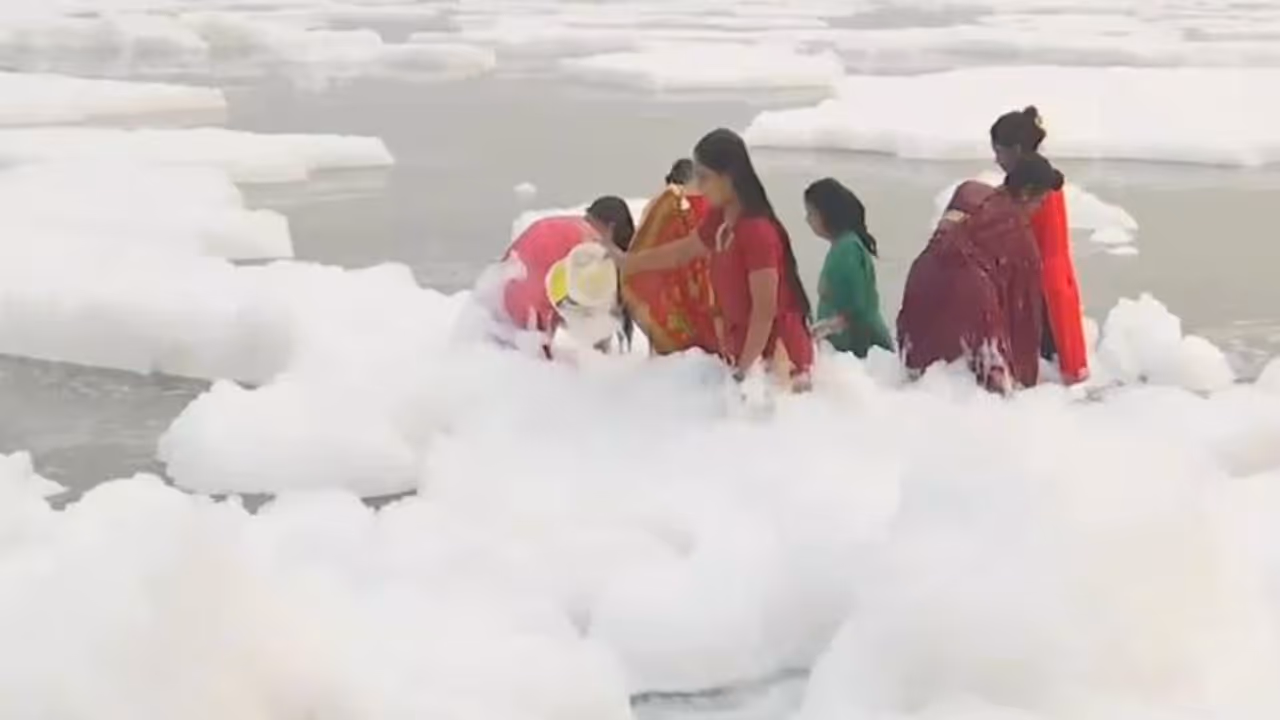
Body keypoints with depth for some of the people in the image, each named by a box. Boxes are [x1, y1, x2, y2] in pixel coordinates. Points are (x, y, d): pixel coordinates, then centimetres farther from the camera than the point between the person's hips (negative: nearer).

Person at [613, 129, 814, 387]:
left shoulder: (757, 231, -24)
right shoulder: (718, 222, 5)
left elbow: (765, 310, -24)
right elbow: (683, 251, 27)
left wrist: (745, 368, -21)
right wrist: (627, 262, 36)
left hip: (777, 354, -9)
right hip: (743, 349, 9)